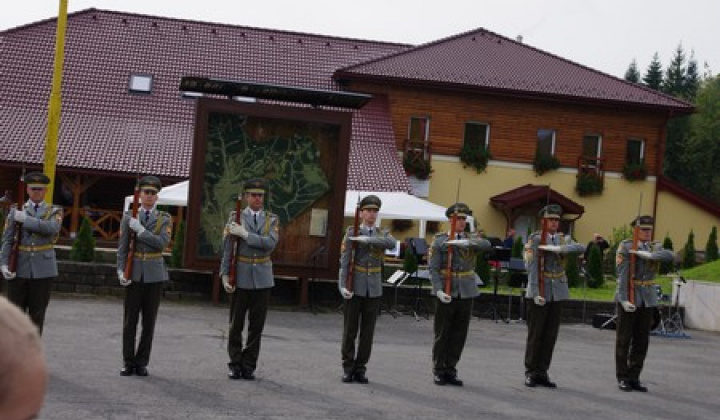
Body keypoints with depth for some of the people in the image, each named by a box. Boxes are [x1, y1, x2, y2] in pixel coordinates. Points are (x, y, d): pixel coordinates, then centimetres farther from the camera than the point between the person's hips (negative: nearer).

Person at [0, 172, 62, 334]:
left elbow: (52, 228, -15)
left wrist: (25, 219, -13)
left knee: (37, 314, 4)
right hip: (19, 269, 0)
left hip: (43, 270, 0)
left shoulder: (55, 212, 7)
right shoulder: (16, 211, 7)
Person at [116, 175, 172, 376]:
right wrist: (121, 271, -7)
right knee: (130, 320, 2)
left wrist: (140, 230, -15)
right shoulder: (129, 217, 5)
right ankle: (128, 362, 10)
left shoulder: (164, 219, 5)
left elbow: (162, 243, -11)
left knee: (149, 320, 4)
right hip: (134, 274, 0)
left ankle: (142, 362, 12)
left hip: (155, 274, 0)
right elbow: (122, 246, 3)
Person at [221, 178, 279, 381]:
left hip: (262, 278, 2)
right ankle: (235, 364, 13)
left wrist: (245, 234, -16)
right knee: (236, 324, 3)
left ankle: (249, 365, 12)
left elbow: (270, 243, -11)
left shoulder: (271, 220, 7)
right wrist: (225, 275, -7)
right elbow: (227, 248, 0)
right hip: (241, 276, -1)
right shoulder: (235, 217, 3)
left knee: (257, 325, 4)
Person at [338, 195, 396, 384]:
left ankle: (360, 369, 13)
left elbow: (391, 244, -16)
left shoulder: (383, 234, 9)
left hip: (374, 290, 3)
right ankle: (348, 368, 12)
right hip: (355, 289, -3)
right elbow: (344, 261, -7)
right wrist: (342, 286, -18)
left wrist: (366, 239, -22)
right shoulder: (352, 233, -1)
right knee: (350, 330, 2)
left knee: (367, 331, 5)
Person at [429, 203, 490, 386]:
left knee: (459, 334, 6)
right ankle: (438, 371, 11)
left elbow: (487, 245, -12)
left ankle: (451, 370, 15)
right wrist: (439, 290, -17)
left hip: (466, 293, 3)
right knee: (442, 333, 2)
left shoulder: (472, 238, 10)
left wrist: (466, 242, -27)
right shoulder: (440, 240, 1)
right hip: (447, 293, -3)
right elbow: (433, 267, -5)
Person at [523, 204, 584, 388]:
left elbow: (581, 248, -10)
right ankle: (531, 373, 9)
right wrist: (535, 293, -19)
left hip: (558, 294, 4)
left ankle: (542, 372, 14)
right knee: (535, 334, 0)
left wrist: (559, 248, -24)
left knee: (550, 335, 6)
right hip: (539, 293, -4)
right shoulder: (534, 239, -3)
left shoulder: (564, 239, 10)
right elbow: (531, 267, -11)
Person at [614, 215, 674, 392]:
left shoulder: (655, 247, 8)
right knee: (624, 339, 1)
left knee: (641, 340, 5)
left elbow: (670, 255, -14)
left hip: (647, 299, 5)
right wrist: (623, 299, -21)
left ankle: (634, 377, 13)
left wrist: (648, 254, -25)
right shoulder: (625, 247, -6)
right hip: (629, 298, -4)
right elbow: (622, 275, -13)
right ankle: (622, 378, 8)